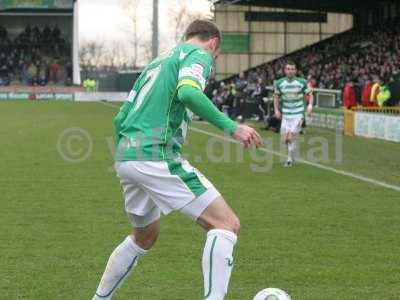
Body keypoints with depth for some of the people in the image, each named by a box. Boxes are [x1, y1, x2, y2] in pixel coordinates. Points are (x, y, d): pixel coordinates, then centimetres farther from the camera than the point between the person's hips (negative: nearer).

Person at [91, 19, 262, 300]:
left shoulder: (157, 62, 26)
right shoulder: (199, 54, 2)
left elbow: (120, 118, 24)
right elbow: (188, 92, -21)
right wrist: (232, 127, -18)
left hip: (125, 157, 9)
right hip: (157, 156, -9)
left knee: (145, 236, 29)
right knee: (227, 224, -8)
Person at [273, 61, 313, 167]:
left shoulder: (302, 82, -6)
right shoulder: (279, 83, 1)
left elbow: (310, 94, 4)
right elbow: (276, 97, 14)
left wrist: (310, 105, -14)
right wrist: (276, 110, 2)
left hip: (298, 115, -3)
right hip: (285, 115, 3)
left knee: (291, 138, -12)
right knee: (285, 140, 1)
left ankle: (290, 159, 6)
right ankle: (291, 155, 28)